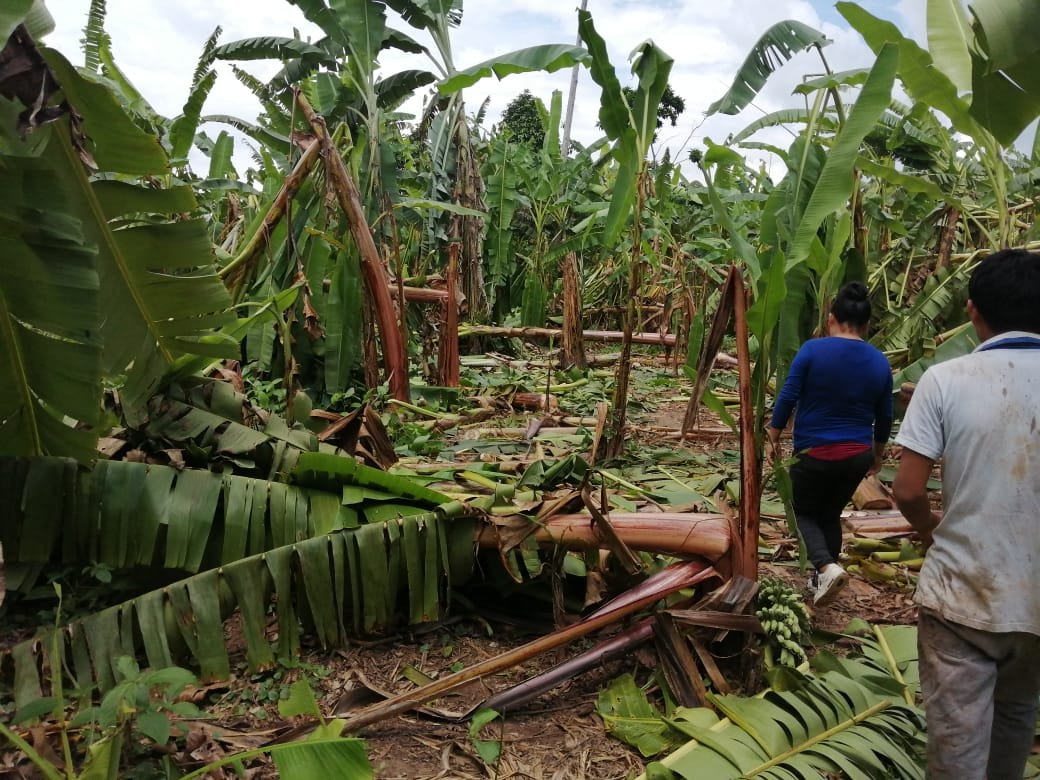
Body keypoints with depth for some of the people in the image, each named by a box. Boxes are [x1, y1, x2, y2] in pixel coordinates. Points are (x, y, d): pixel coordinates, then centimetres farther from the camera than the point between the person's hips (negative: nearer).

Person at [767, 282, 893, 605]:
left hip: (814, 453, -4)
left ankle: (827, 567, -8)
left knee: (804, 512, 15)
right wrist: (878, 453, 24)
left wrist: (774, 437, 3)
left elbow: (787, 397, -11)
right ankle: (820, 581, 27)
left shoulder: (813, 350, -12)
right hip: (857, 455, 4)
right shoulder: (880, 362, 1)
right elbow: (884, 416, 9)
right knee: (831, 514, 21)